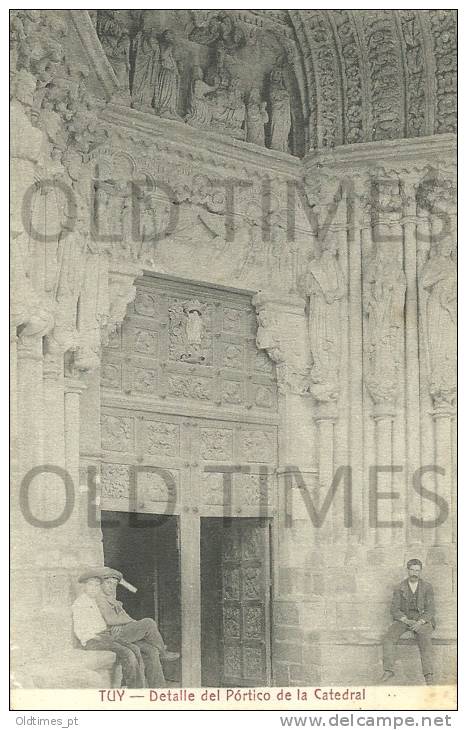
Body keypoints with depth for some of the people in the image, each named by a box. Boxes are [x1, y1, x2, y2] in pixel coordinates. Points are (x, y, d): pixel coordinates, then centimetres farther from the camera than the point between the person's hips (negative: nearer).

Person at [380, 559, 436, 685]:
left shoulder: (427, 587, 3)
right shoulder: (399, 588, 5)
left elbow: (430, 610, -2)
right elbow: (394, 610, 0)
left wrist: (419, 623, -20)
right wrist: (407, 621, -18)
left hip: (422, 620, -2)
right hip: (404, 619, 2)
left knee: (425, 641, -33)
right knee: (389, 637, -27)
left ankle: (429, 677, -41)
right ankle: (388, 671, -31)